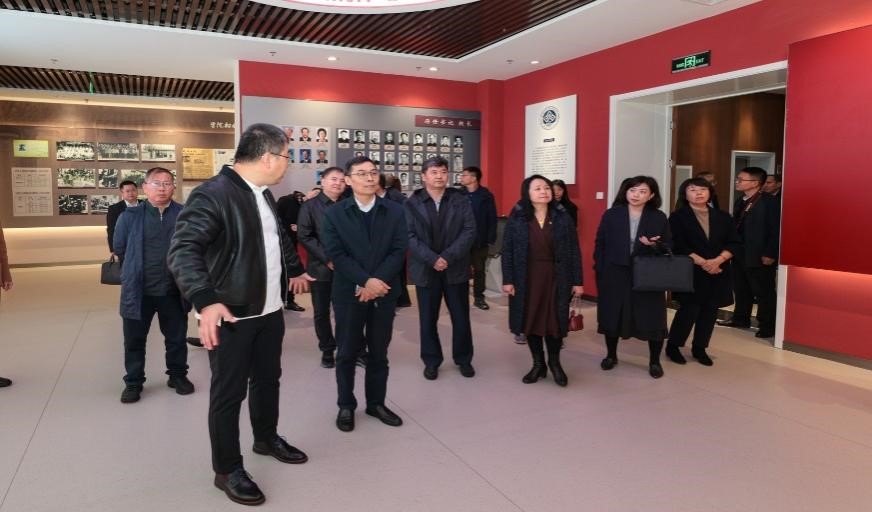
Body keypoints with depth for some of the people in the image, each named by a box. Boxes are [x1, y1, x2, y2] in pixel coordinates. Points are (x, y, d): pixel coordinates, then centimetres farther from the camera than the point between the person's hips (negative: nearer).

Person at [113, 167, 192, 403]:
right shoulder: (130, 216, -3)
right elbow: (118, 248, 8)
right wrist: (137, 269, 12)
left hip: (173, 291, 0)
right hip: (138, 291, 0)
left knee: (176, 337, 14)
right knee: (134, 340, 12)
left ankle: (178, 375, 33)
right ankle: (133, 382, 28)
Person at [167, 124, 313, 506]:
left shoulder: (263, 195, 10)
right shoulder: (213, 194, -20)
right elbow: (182, 250, -29)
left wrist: (295, 271, 37)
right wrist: (205, 301, -42)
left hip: (270, 311, 9)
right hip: (232, 316, -8)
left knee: (268, 378, 22)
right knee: (228, 393, 5)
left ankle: (266, 438, 43)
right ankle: (227, 470, 22)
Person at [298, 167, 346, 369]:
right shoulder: (310, 206, 1)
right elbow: (305, 236, -6)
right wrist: (327, 259, -13)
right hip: (321, 268, 0)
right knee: (322, 312, 8)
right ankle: (327, 350, 23)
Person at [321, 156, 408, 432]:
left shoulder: (395, 211, 4)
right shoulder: (334, 214, 0)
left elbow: (399, 250, -3)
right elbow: (336, 254, -9)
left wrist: (378, 281, -16)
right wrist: (366, 281, -18)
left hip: (384, 292, 2)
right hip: (349, 293, -1)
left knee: (379, 352, 12)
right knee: (347, 352, 8)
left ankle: (376, 403, 27)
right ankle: (346, 406, 24)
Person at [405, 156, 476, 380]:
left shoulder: (461, 201, 3)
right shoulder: (411, 203, 0)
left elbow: (469, 231, -6)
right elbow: (410, 236, -8)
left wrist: (448, 256, -16)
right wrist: (432, 259, -18)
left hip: (456, 268, 1)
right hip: (425, 269, -1)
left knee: (461, 318, 9)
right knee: (428, 319, 8)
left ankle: (463, 359, 27)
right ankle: (431, 361, 25)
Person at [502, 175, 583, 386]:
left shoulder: (562, 217, -1)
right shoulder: (516, 218, -3)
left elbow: (574, 251, 0)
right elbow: (507, 251, -1)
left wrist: (578, 281, -2)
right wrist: (507, 280, -6)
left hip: (556, 278, 0)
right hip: (526, 278, 0)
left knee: (554, 321, 5)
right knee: (530, 321, 8)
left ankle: (554, 362, 28)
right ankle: (538, 363, 25)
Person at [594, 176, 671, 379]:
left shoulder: (659, 218, 1)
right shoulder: (611, 215, 0)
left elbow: (669, 247, 4)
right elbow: (600, 244, 2)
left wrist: (655, 245, -18)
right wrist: (599, 271, -4)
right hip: (614, 275, 0)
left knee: (652, 318, 2)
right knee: (612, 315, 9)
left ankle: (654, 361, 20)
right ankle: (611, 355, 30)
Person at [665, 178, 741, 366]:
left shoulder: (722, 216, 9)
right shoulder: (678, 217, -2)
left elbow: (734, 243, 3)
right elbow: (678, 246, -11)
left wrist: (718, 260, -13)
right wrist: (702, 262, -18)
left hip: (718, 273, 4)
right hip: (690, 272, -4)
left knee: (710, 311, 8)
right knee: (689, 310, -7)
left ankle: (699, 348, 23)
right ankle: (673, 346, 11)